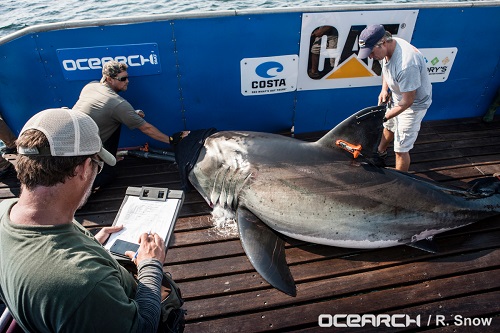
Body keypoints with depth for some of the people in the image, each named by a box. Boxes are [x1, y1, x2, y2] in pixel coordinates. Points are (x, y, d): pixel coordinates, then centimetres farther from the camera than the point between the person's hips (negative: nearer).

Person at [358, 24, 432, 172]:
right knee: (389, 126, 32)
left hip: (414, 103, -8)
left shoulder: (406, 64, -40)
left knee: (401, 150, -2)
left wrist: (384, 117, -27)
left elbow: (407, 101, -31)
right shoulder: (386, 48, -13)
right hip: (397, 95, 9)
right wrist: (384, 89, -3)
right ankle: (380, 151, 61)